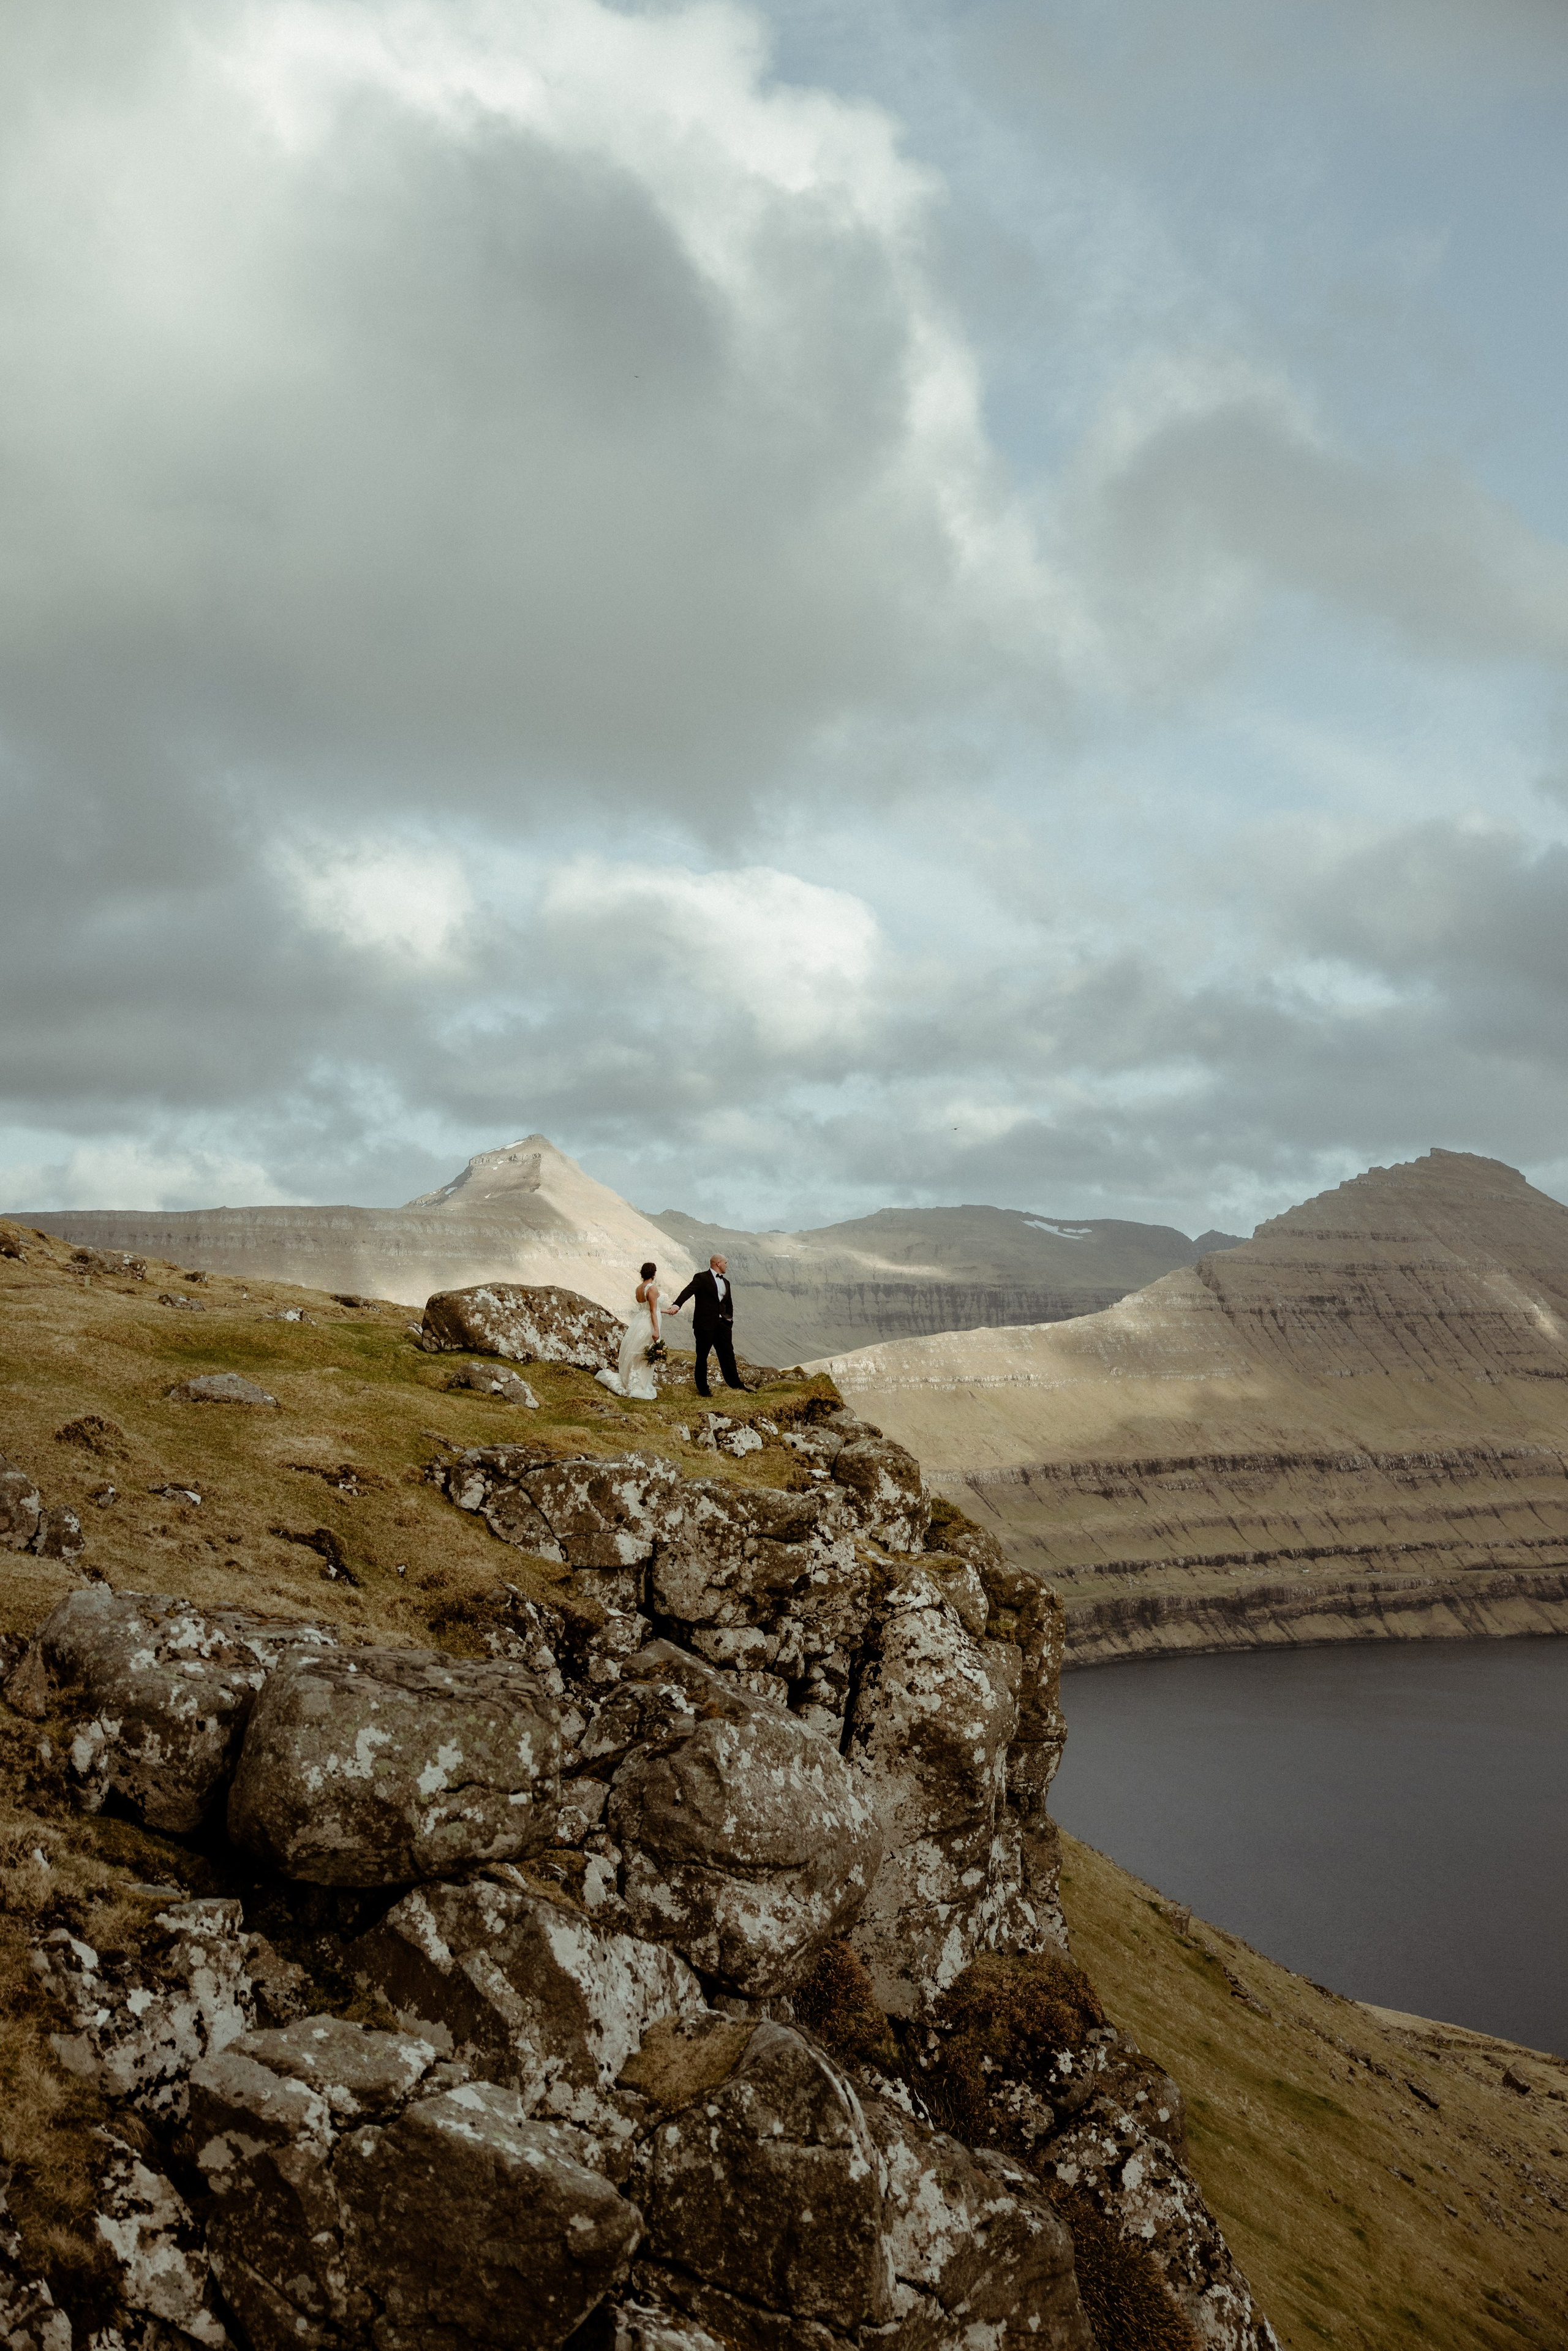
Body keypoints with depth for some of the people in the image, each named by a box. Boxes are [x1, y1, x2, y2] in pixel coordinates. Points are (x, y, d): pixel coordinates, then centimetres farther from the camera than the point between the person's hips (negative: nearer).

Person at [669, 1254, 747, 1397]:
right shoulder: (701, 1278, -4)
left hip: (723, 1324, 6)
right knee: (702, 1357, 3)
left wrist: (730, 1319, 9)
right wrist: (677, 1305, -36)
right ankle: (703, 1388, 12)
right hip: (705, 1324, -6)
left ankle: (736, 1384, 12)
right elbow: (688, 1291, -19)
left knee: (728, 1354, 5)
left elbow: (729, 1304, 26)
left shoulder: (726, 1283, 19)